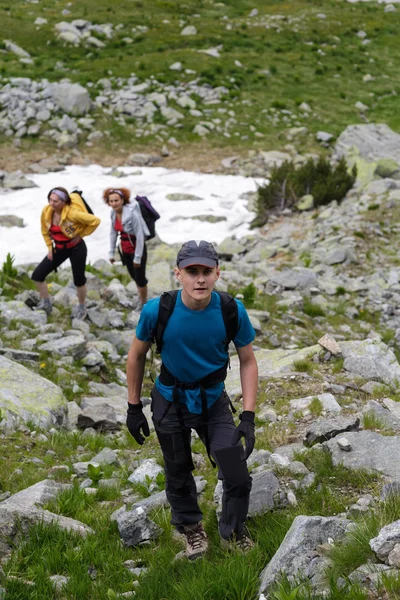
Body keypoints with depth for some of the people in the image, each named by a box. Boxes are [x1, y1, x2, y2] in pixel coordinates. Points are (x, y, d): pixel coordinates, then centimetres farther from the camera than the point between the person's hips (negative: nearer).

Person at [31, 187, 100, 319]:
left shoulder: (72, 213, -28)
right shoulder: (46, 212, -11)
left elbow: (95, 221, -21)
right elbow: (45, 231, 8)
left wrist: (81, 235, -15)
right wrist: (50, 247, 4)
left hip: (76, 248, -5)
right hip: (59, 248, 5)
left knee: (79, 280, 7)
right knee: (37, 275, -3)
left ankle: (81, 308, 32)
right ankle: (46, 303, 14)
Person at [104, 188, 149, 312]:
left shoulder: (132, 214, -28)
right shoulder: (114, 213, -7)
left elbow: (140, 236, -24)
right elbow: (113, 232, 5)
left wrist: (137, 257, -20)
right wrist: (112, 252, 6)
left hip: (137, 248, -7)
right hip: (124, 249, 7)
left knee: (140, 277, 6)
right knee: (133, 276, 22)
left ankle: (143, 303, 28)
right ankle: (141, 298, 43)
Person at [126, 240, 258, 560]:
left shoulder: (233, 311, -22)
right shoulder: (157, 310, -24)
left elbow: (248, 362, -8)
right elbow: (137, 355, -6)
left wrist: (248, 418, -12)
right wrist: (134, 408, -1)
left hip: (213, 400, 0)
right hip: (171, 400, 0)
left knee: (238, 478, -3)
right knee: (178, 473, 15)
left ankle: (233, 531, 28)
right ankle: (192, 527, 45)